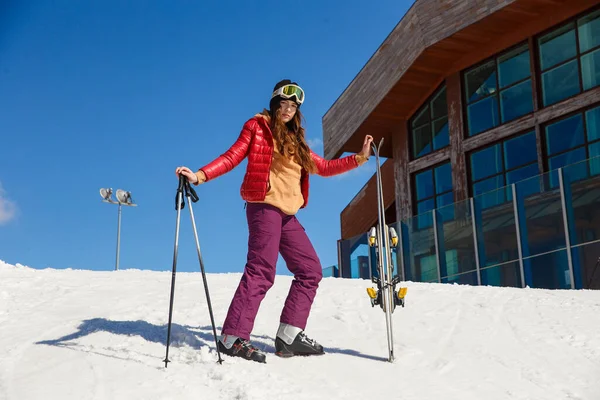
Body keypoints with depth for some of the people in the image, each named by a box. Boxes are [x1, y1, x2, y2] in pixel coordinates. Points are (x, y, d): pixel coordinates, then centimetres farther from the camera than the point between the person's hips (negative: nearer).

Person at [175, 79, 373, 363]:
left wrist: (359, 158, 20)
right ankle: (232, 337, -15)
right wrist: (200, 175, -19)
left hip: (287, 213, 8)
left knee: (310, 270, 6)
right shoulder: (258, 126, 4)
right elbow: (232, 157, -5)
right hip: (264, 206, -8)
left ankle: (289, 336, 9)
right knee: (261, 271, -17)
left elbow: (324, 168, 24)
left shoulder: (295, 140, 22)